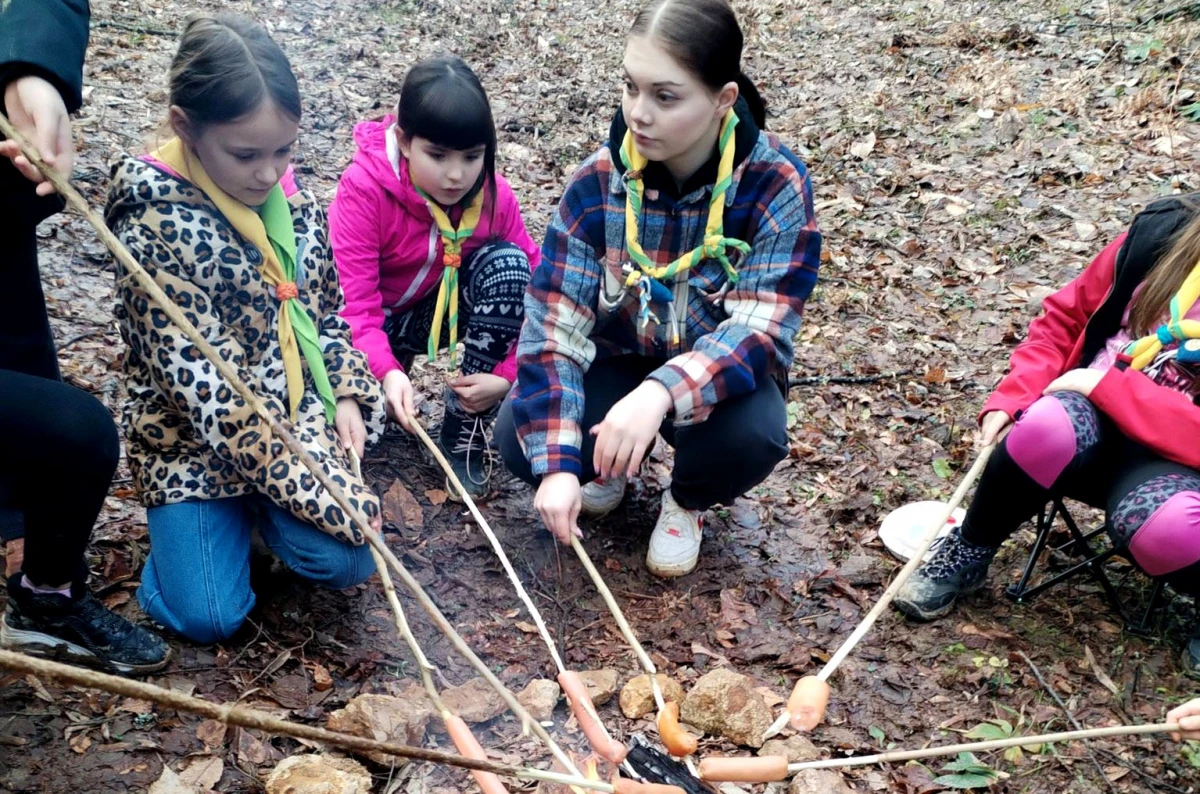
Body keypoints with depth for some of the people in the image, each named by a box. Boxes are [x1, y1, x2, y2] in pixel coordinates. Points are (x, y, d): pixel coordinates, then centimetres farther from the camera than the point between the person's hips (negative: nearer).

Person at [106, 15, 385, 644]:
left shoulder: (289, 198, -4)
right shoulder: (156, 230, -23)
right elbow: (205, 395, -25)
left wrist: (349, 397, -5)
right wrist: (326, 496, -25)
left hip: (298, 418, 4)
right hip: (194, 441, -4)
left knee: (346, 562, -14)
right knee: (209, 616, -11)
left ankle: (258, 509, 17)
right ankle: (183, 524, 20)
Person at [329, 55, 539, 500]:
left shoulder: (493, 194, -18)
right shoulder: (364, 187, -26)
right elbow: (355, 302, -29)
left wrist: (506, 375, -27)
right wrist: (386, 372, -46)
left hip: (442, 309, 3)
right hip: (373, 320, -3)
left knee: (506, 261, -27)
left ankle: (465, 426, -16)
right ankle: (399, 365, 9)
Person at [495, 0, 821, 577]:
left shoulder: (777, 185, -22)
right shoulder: (597, 182, -18)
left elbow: (761, 330, -28)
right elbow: (553, 328, -20)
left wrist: (661, 394, -47)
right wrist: (558, 463, -32)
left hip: (719, 378, -1)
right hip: (617, 363, 2)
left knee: (753, 434, -34)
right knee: (518, 438, -23)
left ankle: (686, 501, 4)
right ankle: (608, 460, 13)